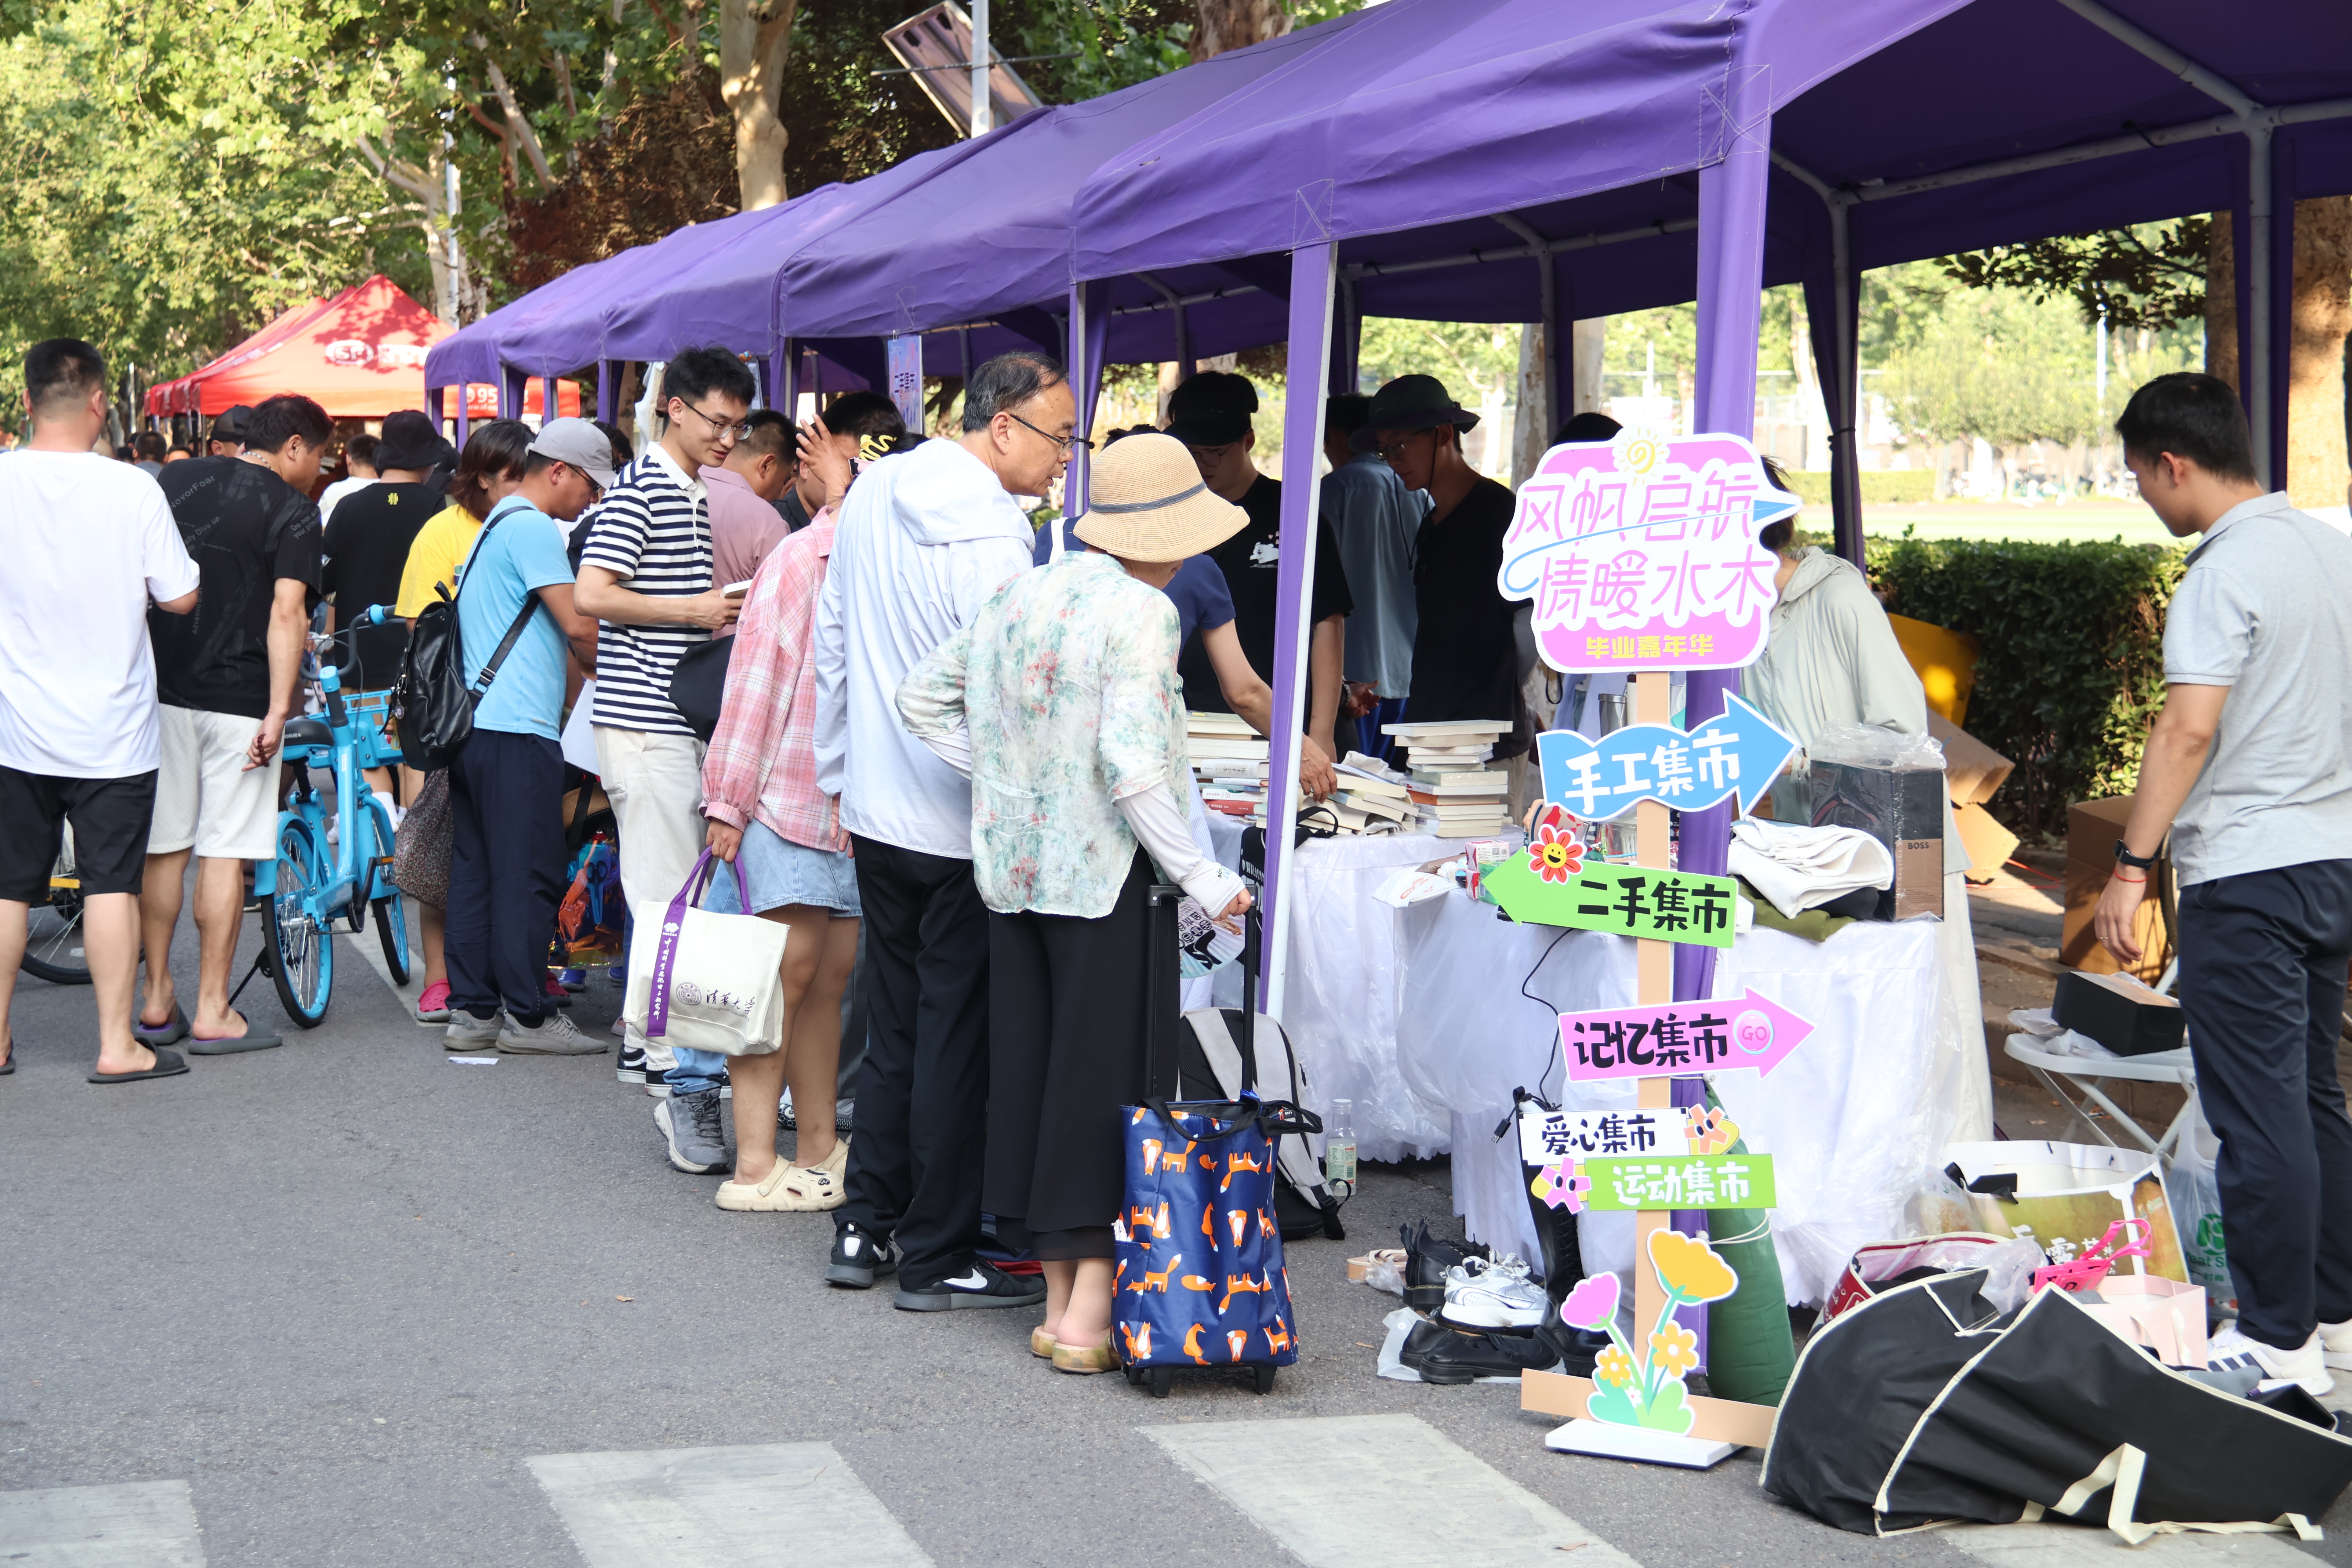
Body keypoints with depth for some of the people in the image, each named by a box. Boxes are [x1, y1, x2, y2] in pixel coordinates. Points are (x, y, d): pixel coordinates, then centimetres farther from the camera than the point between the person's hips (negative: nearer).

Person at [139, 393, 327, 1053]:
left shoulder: (175, 481, 10)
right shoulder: (293, 510, -6)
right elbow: (287, 613, -16)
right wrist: (279, 710, -18)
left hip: (163, 692, 5)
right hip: (237, 696, -5)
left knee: (163, 848, 12)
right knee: (224, 852, -1)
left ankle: (157, 1000, 18)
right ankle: (213, 1011, 2)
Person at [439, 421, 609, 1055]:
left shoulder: (492, 525, 21)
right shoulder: (531, 527, -11)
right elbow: (578, 625, -15)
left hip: (473, 725, 10)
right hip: (517, 726, -10)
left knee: (474, 874, 10)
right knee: (528, 877, -5)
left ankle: (472, 1011, 12)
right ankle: (528, 1016, -1)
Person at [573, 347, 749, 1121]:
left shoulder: (698, 494, 18)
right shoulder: (639, 490, -10)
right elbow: (591, 594, -18)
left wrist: (728, 609, 12)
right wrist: (692, 610, -17)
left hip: (685, 717, 9)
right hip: (643, 718, -9)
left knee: (672, 895, 14)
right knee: (670, 902, -10)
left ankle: (643, 1043, 25)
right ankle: (678, 1081, -10)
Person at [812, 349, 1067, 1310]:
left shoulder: (872, 493, 7)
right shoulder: (990, 537, -19)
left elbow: (831, 646, 15)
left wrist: (839, 777, 23)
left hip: (875, 811, 8)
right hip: (964, 824, -8)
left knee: (894, 1028, 17)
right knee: (958, 1040, 1)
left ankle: (865, 1229, 22)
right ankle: (936, 1258, 8)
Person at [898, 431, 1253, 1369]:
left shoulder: (1014, 598, 10)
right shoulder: (1140, 611, -13)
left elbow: (922, 700, 19)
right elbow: (1130, 763, -21)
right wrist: (1202, 877, -14)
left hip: (1012, 870, 7)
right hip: (1108, 877, -7)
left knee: (1028, 1071, 10)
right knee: (1108, 1079, -2)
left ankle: (1058, 1300, 17)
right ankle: (1091, 1312, -1)